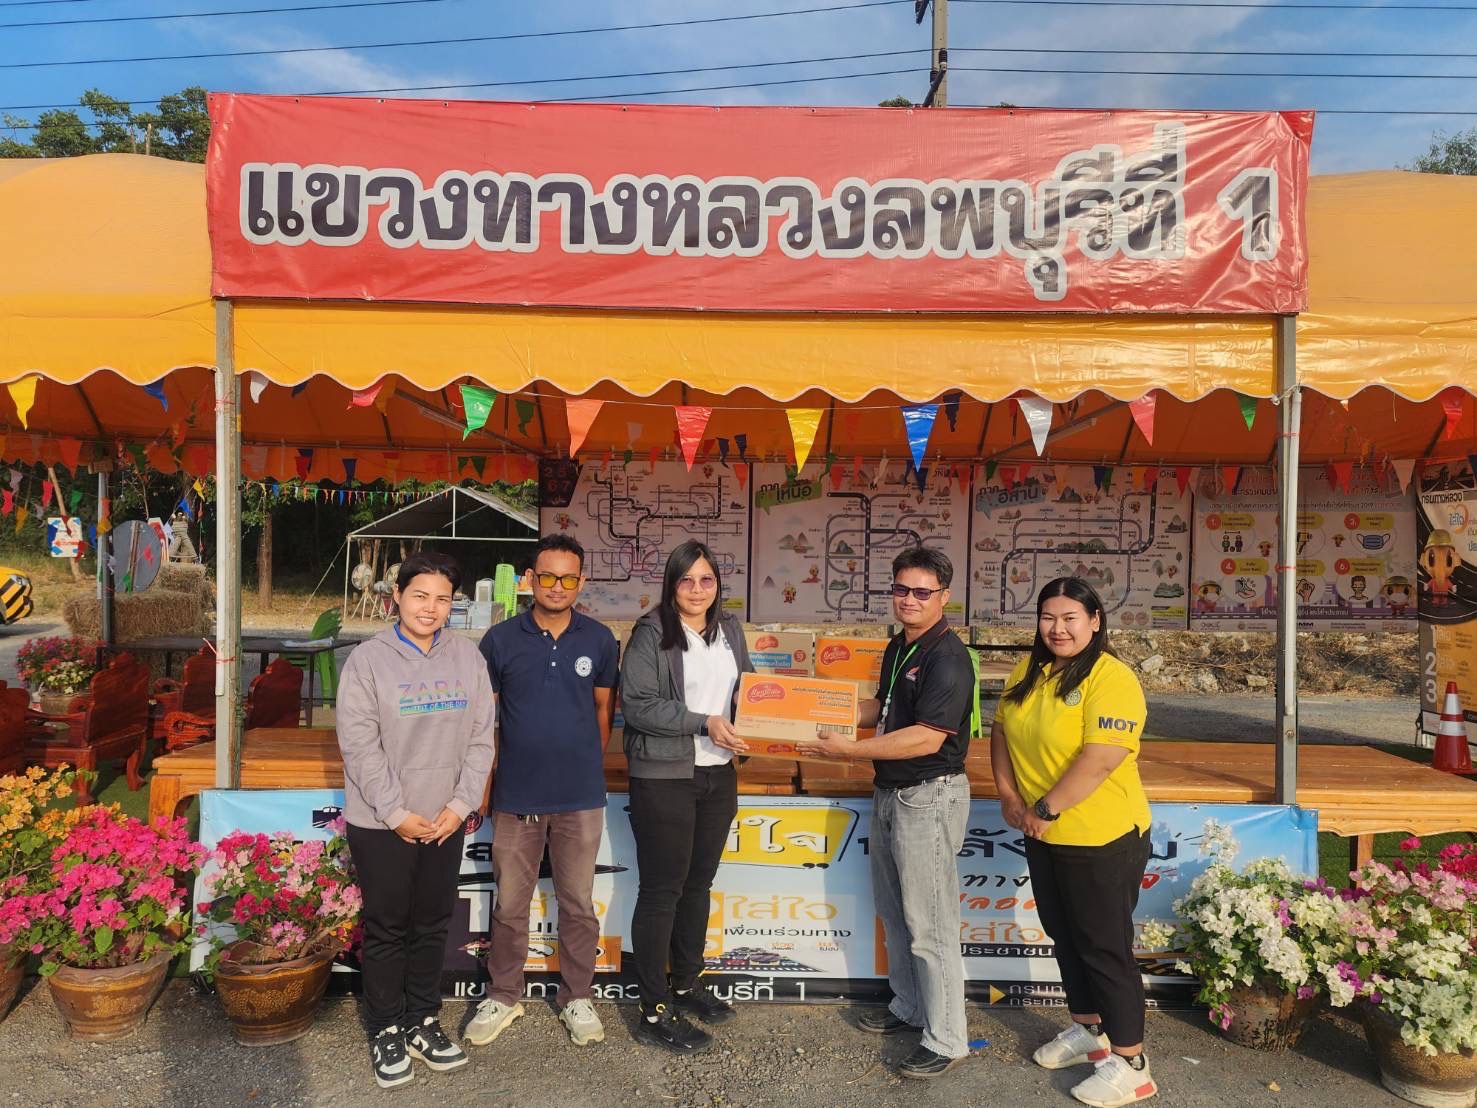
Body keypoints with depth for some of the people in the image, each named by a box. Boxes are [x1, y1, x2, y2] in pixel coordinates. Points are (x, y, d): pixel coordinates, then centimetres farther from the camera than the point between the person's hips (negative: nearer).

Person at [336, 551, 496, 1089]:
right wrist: (397, 813, -14)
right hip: (381, 824, -3)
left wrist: (461, 805, -5)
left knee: (433, 925, 14)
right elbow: (360, 745, -11)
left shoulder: (468, 656, 1)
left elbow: (480, 737, 2)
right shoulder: (368, 659, -8)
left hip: (445, 822, 3)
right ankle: (386, 1031, 25)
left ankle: (422, 1021, 30)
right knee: (387, 929, 8)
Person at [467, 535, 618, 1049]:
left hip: (581, 798, 0)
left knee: (578, 904, 12)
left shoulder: (599, 639, -2)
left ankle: (577, 998, 29)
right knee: (510, 904, 13)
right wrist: (485, 781, 1)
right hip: (516, 796, 0)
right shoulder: (501, 639, -4)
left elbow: (603, 708, 8)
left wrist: (589, 767, 9)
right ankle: (502, 997, 31)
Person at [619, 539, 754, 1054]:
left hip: (718, 776, 6)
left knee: (698, 884, 18)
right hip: (664, 776, -6)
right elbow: (637, 704, -17)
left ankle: (687, 982, 35)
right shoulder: (651, 633, -11)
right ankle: (655, 1011, 13)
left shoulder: (729, 630, 8)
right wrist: (704, 724, -21)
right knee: (661, 891, 2)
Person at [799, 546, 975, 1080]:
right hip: (890, 792, 10)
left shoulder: (947, 658, -20)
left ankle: (946, 1041, 13)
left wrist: (849, 750, -22)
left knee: (929, 924, -1)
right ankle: (908, 1007, 38)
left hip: (930, 796, -10)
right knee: (893, 910, 21)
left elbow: (926, 738, -25)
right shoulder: (899, 646, 9)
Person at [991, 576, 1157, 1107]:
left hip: (1101, 840, -8)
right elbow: (1002, 730, 10)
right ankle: (1088, 1031, 40)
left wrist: (1045, 809, -21)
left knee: (1105, 948, 3)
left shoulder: (1111, 679, -19)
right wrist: (1008, 795, -3)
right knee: (1065, 937, 21)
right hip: (1044, 837, 8)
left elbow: (1100, 760, -27)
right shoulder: (1028, 671, 5)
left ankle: (1131, 1065, 19)